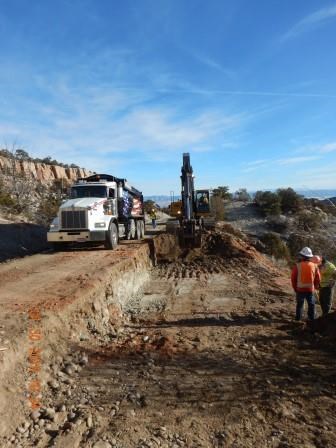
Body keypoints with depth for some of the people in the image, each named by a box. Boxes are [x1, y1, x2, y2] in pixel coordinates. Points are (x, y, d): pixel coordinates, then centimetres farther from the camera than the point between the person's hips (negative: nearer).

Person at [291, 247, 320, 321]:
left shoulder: (297, 266, -13)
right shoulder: (314, 266, -5)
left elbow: (293, 278, -7)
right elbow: (318, 278, 2)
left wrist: (295, 288, 7)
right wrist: (316, 287, 18)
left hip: (300, 289, -1)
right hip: (310, 289, 1)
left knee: (300, 304, 14)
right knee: (311, 304, 17)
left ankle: (298, 318, 21)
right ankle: (312, 318, 22)